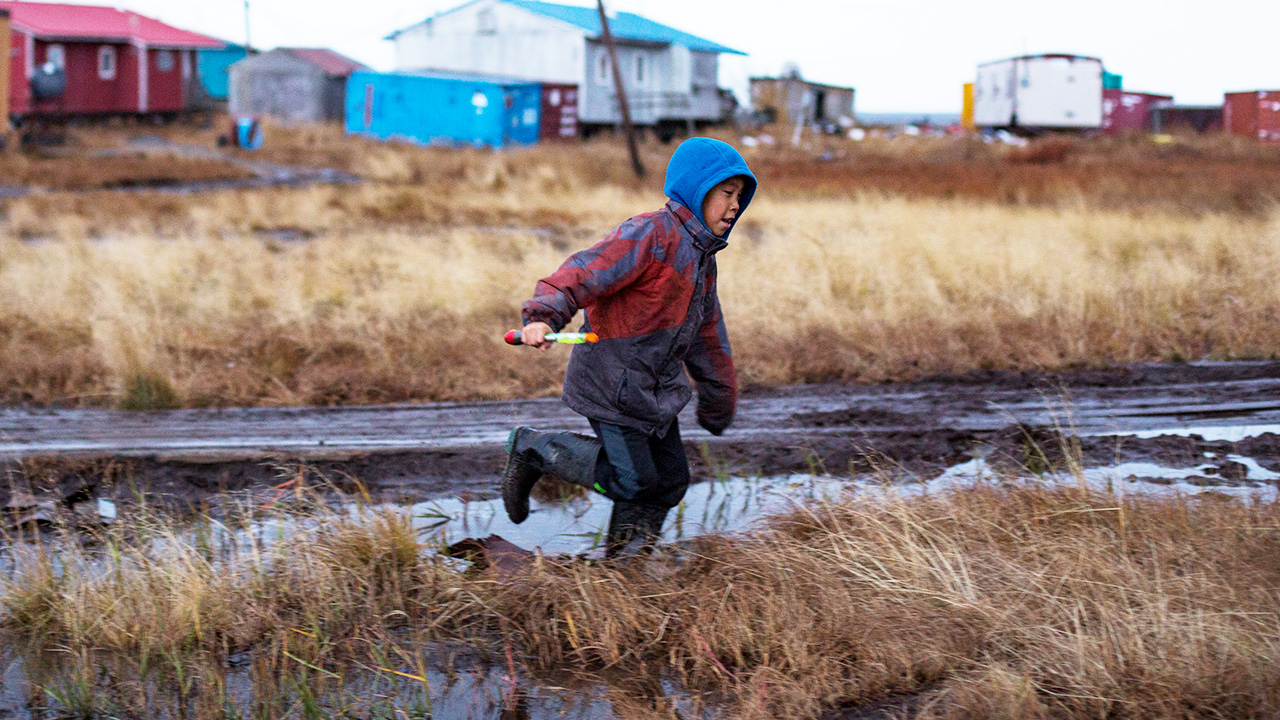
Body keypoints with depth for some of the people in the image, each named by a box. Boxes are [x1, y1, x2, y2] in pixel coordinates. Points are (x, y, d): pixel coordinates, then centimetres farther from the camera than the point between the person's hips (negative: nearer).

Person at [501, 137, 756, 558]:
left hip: (657, 389, 9)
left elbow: (706, 333, 24)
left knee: (670, 480, 7)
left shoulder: (701, 255, 13)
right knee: (632, 481, -7)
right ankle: (532, 449, 9)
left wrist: (719, 398, 31)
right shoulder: (648, 235, -18)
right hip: (614, 385, -9)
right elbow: (585, 273, -27)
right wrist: (544, 317, -44)